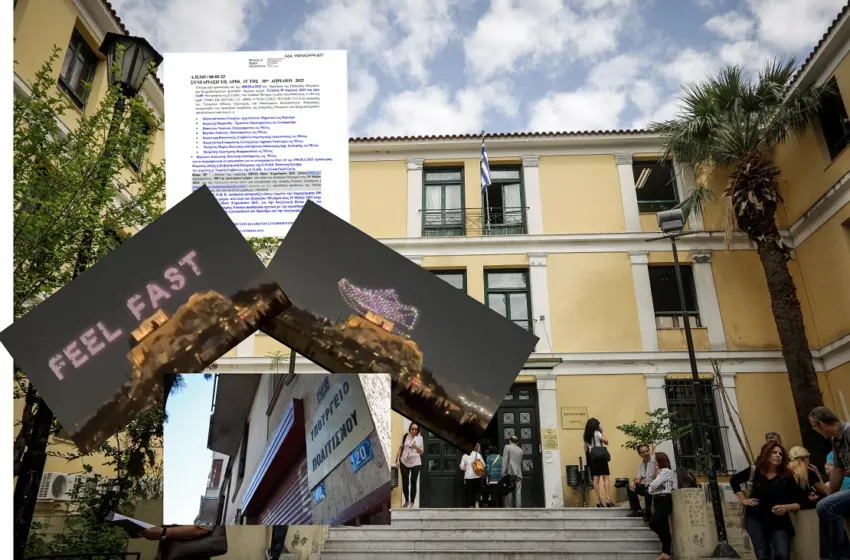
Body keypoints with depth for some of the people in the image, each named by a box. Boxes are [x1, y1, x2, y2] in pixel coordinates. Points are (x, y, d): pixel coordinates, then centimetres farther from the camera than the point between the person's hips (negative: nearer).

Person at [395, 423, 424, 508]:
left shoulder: (420, 438, -2)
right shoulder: (405, 436, 0)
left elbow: (422, 452, 2)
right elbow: (400, 448, 5)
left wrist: (417, 447, -18)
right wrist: (397, 459, 0)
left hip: (415, 463, -1)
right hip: (404, 462, 1)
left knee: (413, 483, 0)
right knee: (405, 483, 8)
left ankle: (412, 502, 9)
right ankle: (406, 501, 25)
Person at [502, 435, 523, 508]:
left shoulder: (507, 447, 2)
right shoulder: (520, 450, 16)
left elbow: (505, 460, -7)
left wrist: (503, 472, -9)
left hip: (510, 473, -4)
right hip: (518, 473, 4)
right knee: (518, 492, 1)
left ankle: (508, 508, -4)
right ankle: (518, 508, -5)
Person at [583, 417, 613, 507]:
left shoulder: (586, 436, 14)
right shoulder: (597, 433, -4)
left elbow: (585, 449, 14)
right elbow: (606, 442, -5)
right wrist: (602, 431, 0)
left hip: (592, 457, 6)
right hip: (601, 456, -6)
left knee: (596, 479, 2)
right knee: (606, 478, -4)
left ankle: (598, 501, 1)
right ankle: (608, 499, -13)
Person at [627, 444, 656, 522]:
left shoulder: (655, 460, -13)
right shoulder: (641, 464, 10)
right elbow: (638, 479, 10)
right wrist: (633, 481, -13)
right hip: (646, 486, 8)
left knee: (648, 491, -35)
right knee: (630, 487, -3)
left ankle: (647, 513, -10)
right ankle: (637, 510, 3)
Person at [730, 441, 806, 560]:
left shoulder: (786, 476, -3)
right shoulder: (754, 470, -1)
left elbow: (801, 502, -3)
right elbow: (734, 481, 15)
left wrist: (786, 507, -20)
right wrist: (743, 499, 8)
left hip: (778, 521, 0)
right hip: (755, 518, 0)